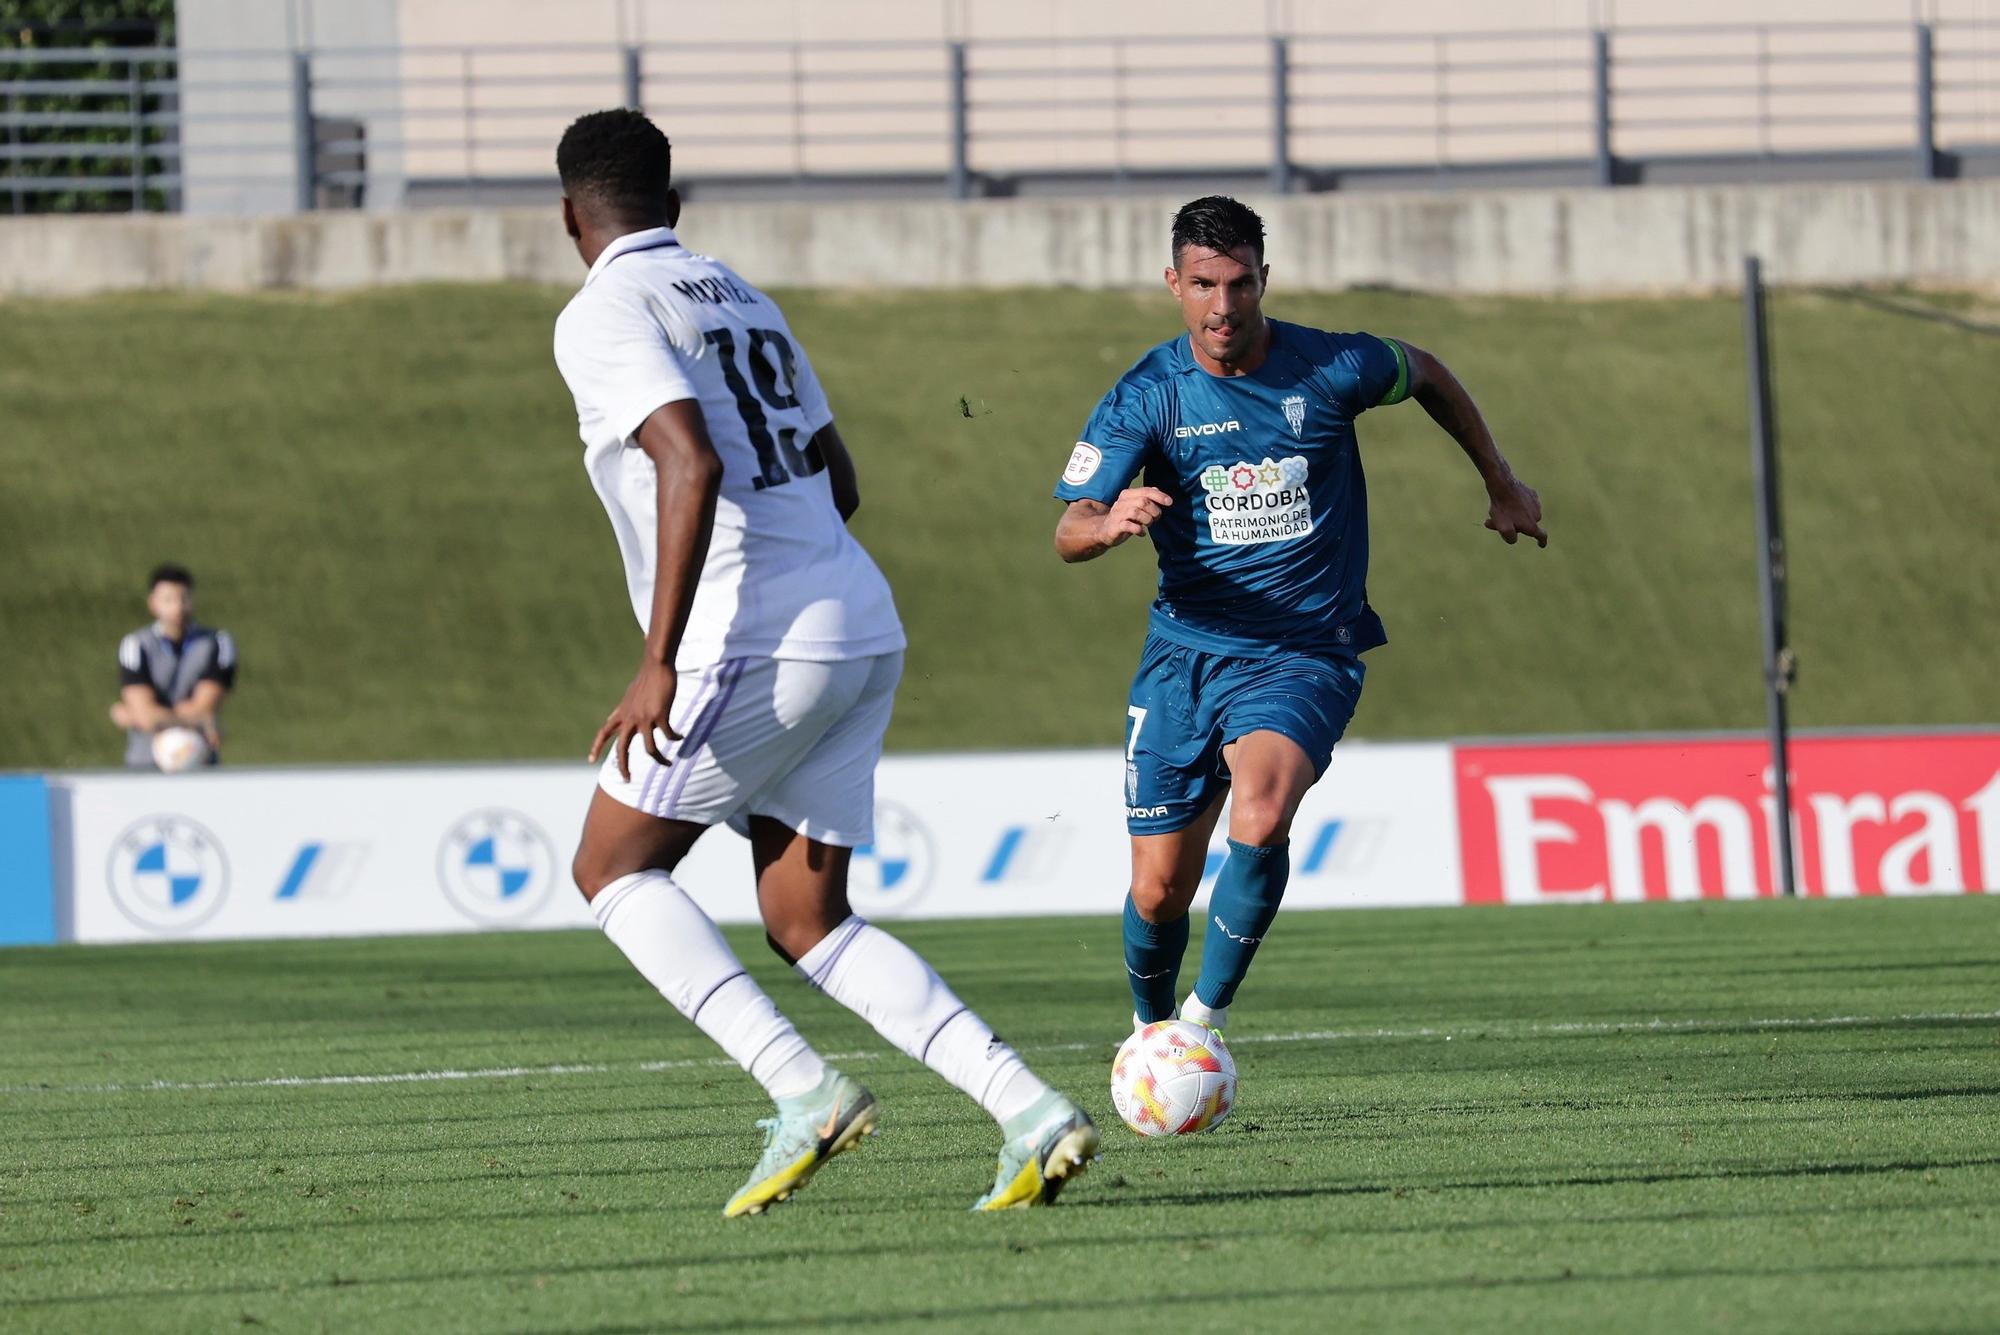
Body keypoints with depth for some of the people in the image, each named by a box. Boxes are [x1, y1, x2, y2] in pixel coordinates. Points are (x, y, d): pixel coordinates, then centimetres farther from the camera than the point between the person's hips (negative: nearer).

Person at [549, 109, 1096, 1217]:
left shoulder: (603, 316, -6)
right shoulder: (742, 299, 21)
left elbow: (694, 464, -21)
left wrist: (659, 663, -23)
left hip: (758, 649, -8)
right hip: (862, 632, 8)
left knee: (612, 871, 8)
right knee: (807, 926, 10)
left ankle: (802, 1088, -9)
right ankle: (1027, 1112, -6)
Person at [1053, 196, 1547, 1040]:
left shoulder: (1331, 368, -8)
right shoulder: (1147, 395, -7)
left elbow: (1424, 374, 16)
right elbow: (1067, 533, -14)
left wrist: (1501, 484, 24)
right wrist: (1109, 522, -38)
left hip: (1305, 655, -2)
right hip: (1185, 654, 2)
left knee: (1260, 820, -32)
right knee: (1158, 894, 4)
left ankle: (1205, 1020, -20)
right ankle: (1149, 1031, 35)